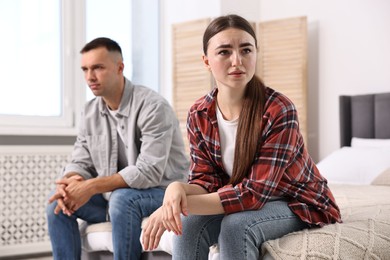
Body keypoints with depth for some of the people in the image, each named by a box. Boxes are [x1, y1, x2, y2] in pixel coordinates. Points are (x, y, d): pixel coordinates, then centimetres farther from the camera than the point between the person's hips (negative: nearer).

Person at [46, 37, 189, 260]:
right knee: (58, 202, -8)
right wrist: (68, 184, -20)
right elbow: (81, 163, 5)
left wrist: (91, 186, -30)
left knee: (122, 199, -35)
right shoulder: (90, 112, 4)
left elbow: (149, 171, -27)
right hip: (113, 197, 7)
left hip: (162, 192, -6)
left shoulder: (152, 107, -19)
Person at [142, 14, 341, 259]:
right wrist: (177, 189, -34)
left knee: (235, 225, -32)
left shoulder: (280, 111, -27)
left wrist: (184, 204, -38)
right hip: (243, 203, 5)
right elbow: (206, 180, -10)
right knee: (189, 223, -23)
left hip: (300, 203, -4)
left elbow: (255, 191, -31)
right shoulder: (199, 115, -9)